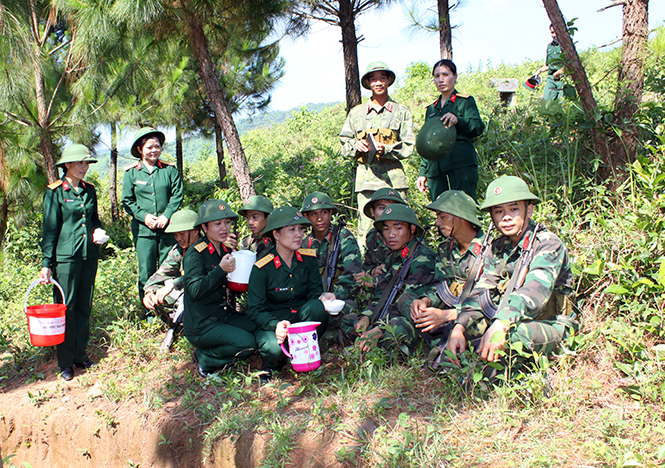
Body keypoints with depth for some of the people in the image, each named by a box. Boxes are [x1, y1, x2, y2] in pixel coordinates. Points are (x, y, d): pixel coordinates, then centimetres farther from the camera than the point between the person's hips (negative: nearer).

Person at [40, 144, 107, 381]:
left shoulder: (89, 190, 10)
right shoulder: (55, 192, -6)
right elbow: (50, 229, -6)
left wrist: (98, 230, 0)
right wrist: (46, 264, -8)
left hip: (89, 254, 5)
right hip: (66, 255, -5)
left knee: (84, 306, 11)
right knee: (65, 308, 1)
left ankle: (81, 353, 25)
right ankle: (65, 362, 11)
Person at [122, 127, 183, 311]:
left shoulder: (170, 170, 5)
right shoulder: (131, 172, 5)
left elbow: (177, 196, 2)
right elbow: (127, 201, 5)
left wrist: (166, 216, -11)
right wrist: (144, 216, -9)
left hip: (168, 228, 0)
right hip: (143, 229, 0)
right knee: (146, 273, 3)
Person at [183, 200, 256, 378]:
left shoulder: (226, 250, 10)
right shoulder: (195, 253, -13)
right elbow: (194, 291, -24)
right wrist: (221, 269, -27)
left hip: (224, 315, 8)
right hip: (201, 324, -8)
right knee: (247, 343, -24)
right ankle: (204, 359, 0)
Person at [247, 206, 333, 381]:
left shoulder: (308, 258, -1)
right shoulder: (262, 268, -13)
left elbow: (314, 291, -1)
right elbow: (255, 309, -14)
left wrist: (322, 297, -27)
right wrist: (276, 325, -34)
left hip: (302, 317, 3)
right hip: (272, 321, -3)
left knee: (317, 306, -31)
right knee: (275, 348, -35)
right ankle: (272, 364, 5)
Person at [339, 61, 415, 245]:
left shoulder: (401, 112, 10)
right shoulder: (356, 112, 16)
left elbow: (408, 147, 3)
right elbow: (344, 142, 18)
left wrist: (384, 149, -13)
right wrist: (356, 145, -5)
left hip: (392, 176, -1)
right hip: (365, 176, 2)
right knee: (366, 227, -1)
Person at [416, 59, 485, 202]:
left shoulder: (465, 101, 9)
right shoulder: (431, 108, 24)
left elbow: (478, 127, -7)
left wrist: (457, 120, -27)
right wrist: (423, 173, 17)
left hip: (462, 164, -5)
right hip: (435, 168, 5)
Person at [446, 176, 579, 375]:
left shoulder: (548, 244, -14)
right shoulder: (497, 248, 6)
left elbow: (535, 290, -32)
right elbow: (481, 292, -4)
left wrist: (501, 325, -48)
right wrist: (459, 327, -23)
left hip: (550, 326, -6)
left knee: (514, 334, -37)